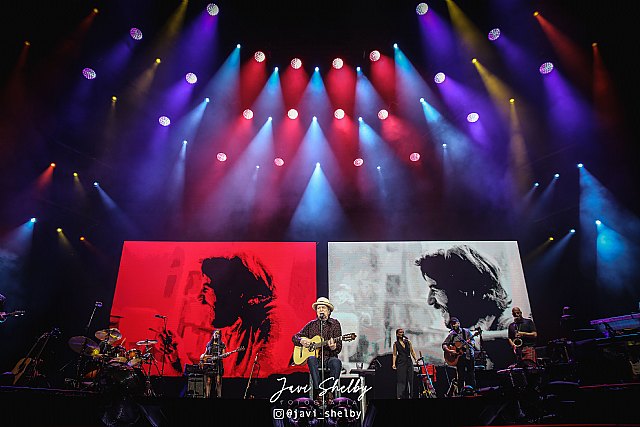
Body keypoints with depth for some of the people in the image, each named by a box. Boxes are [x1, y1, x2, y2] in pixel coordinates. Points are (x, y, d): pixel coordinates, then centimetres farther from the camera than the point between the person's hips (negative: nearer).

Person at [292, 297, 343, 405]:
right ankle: (318, 391, -33)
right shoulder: (311, 325, 12)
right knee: (311, 360, -34)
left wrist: (334, 347, -25)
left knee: (336, 362, -34)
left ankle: (329, 391, -21)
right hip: (315, 357, 1)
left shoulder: (335, 324, 5)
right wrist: (302, 341, -6)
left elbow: (339, 347, -1)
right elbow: (295, 337, 17)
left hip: (329, 357, -1)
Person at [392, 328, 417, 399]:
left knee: (409, 380, 4)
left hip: (409, 362, 3)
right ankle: (399, 396, -10)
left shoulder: (408, 342, 11)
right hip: (401, 363, -3)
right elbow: (394, 355, 2)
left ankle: (408, 396, 13)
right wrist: (394, 364, -9)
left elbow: (412, 352, 10)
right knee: (401, 380, -9)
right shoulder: (396, 344, 3)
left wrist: (416, 359, -4)